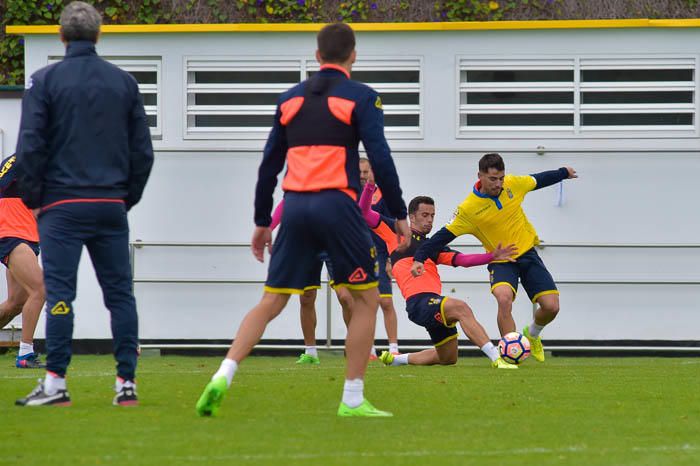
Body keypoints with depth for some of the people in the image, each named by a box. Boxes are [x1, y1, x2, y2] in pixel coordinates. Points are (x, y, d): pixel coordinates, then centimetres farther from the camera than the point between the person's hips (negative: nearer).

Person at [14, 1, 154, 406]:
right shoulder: (124, 83, 8)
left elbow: (30, 146, -7)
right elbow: (143, 149, 9)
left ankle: (56, 383, -7)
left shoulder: (45, 81, -3)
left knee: (59, 293, -3)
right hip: (111, 206, 3)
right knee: (120, 294, 6)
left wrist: (32, 197, 4)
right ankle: (127, 383, 3)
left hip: (62, 205, -3)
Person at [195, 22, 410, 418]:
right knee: (366, 297, 8)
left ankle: (223, 377, -9)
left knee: (271, 302, 8)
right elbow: (381, 159, -7)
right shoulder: (361, 97, 1)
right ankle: (353, 400, 4)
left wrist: (262, 221, 23)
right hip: (337, 206, -4)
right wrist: (400, 214, 1)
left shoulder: (291, 98, 15)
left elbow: (270, 163, 16)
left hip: (295, 207, 5)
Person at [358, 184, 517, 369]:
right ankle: (497, 359, -42)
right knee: (460, 307, -32)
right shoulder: (397, 232, 12)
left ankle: (395, 358, 33)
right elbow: (364, 212, 8)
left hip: (435, 302, 8)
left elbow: (463, 260, 16)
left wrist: (493, 256, 4)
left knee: (448, 358, 15)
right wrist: (370, 185, -7)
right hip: (418, 302, -8)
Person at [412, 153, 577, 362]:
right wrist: (420, 258, -26)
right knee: (504, 298, -34)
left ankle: (532, 333, 29)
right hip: (501, 261, -4)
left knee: (551, 306, -6)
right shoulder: (468, 209, -18)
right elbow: (444, 235, -15)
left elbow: (539, 180, 12)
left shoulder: (513, 184, -8)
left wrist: (563, 173, 28)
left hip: (527, 253, 4)